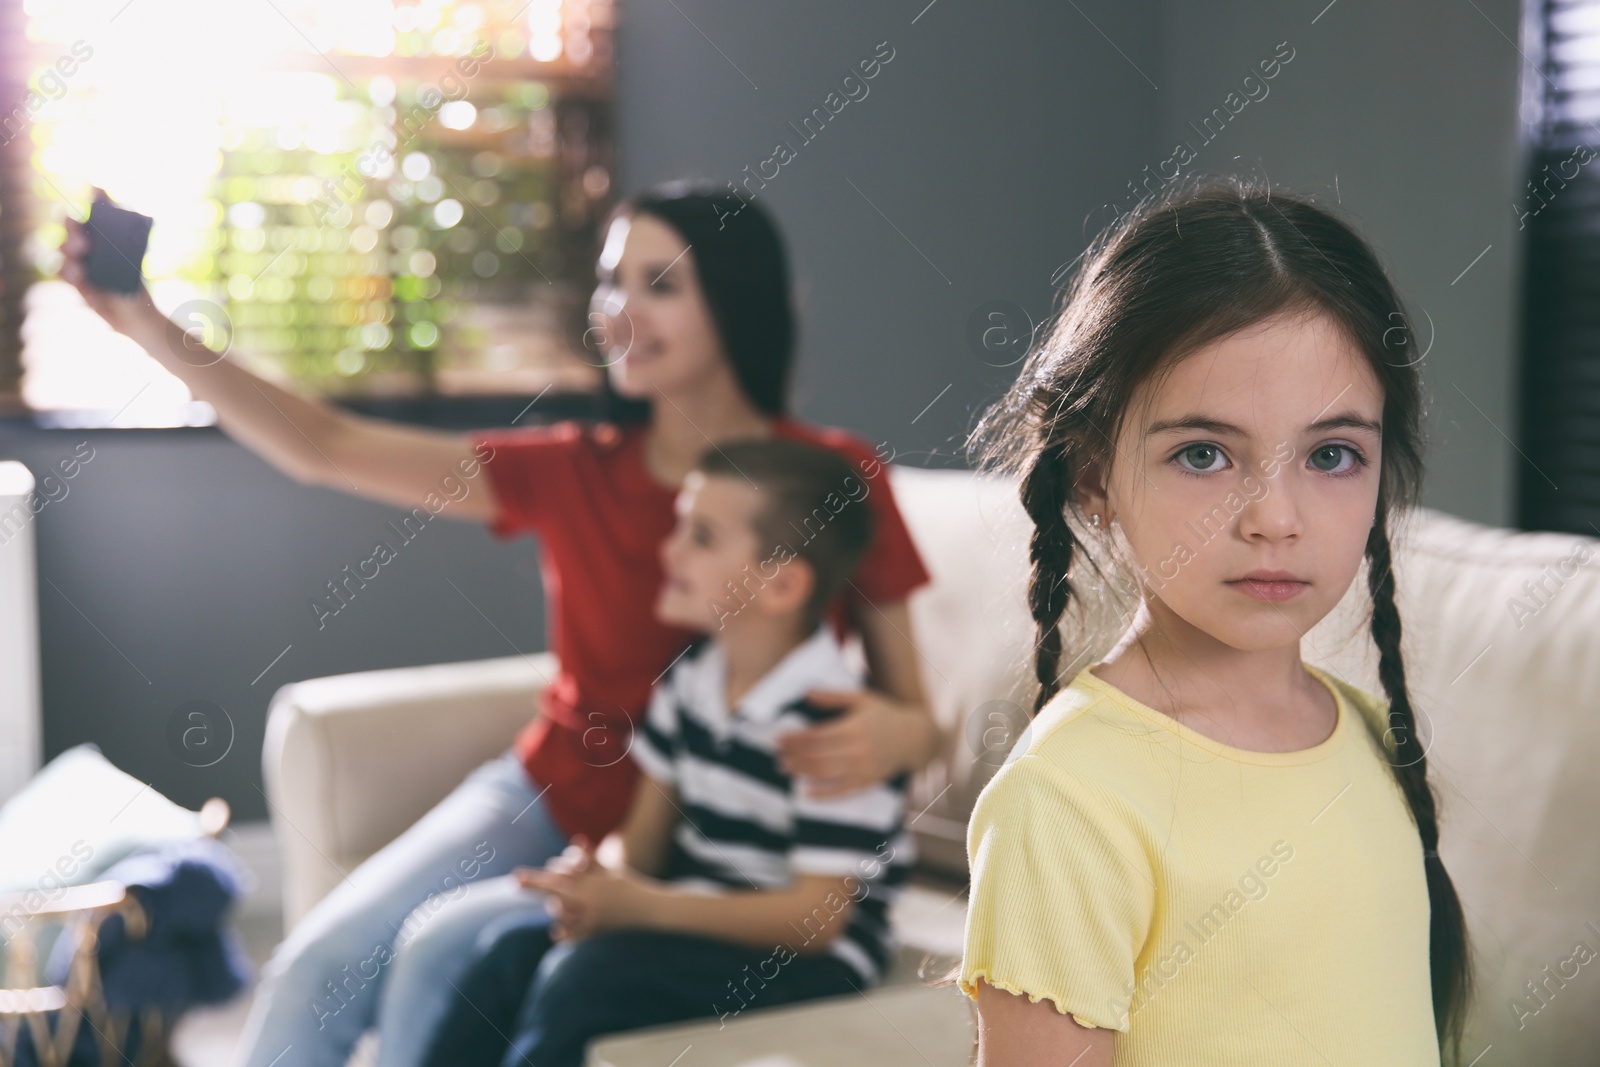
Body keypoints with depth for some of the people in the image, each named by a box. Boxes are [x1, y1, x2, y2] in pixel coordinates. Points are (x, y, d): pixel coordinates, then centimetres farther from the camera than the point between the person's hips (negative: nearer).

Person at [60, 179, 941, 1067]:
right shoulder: (574, 472, -1)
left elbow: (915, 718, -6)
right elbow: (329, 448, -5)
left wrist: (892, 736, -31)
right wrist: (152, 329, -15)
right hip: (548, 795, 4)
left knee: (441, 948, -24)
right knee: (314, 965, -15)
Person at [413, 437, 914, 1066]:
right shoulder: (693, 676, 6)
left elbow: (815, 917, -20)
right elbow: (644, 836, 10)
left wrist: (637, 904, -25)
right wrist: (601, 880, -15)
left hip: (812, 962, -7)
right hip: (700, 924, 7)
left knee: (586, 973, -27)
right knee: (512, 947, -15)